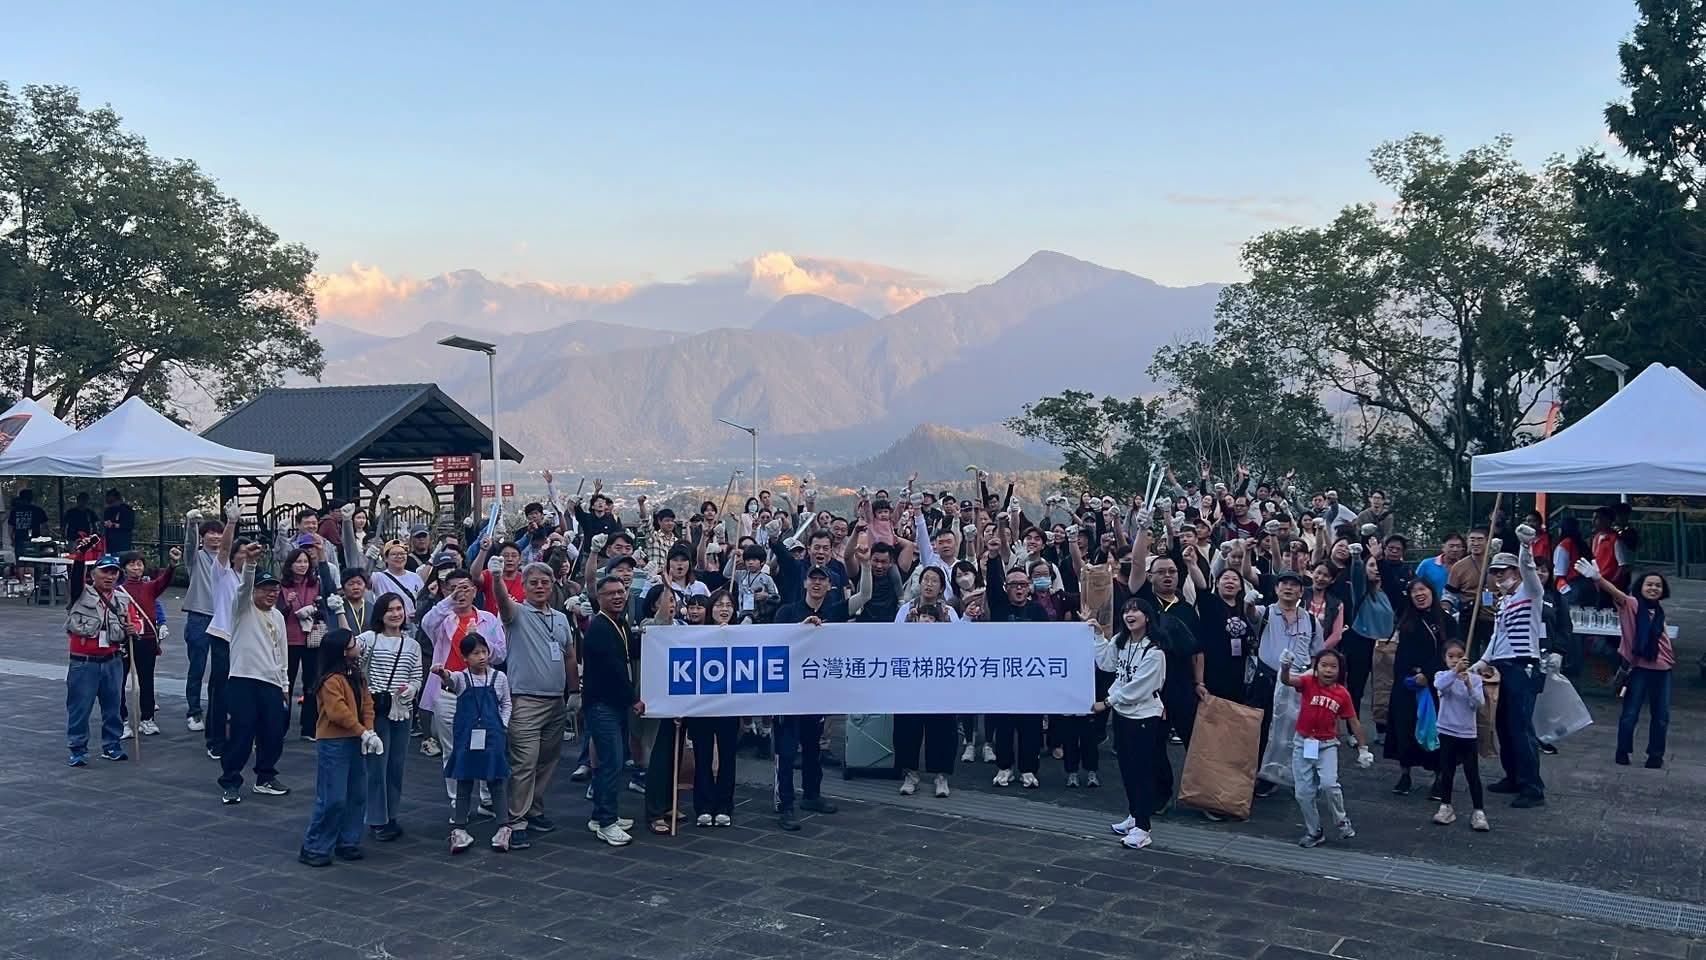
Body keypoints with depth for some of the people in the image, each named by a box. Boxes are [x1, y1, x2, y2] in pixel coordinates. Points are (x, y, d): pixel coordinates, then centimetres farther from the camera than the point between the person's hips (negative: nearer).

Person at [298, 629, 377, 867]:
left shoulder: (357, 676, 11)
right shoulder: (331, 680, -17)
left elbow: (367, 704, 10)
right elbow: (338, 712, -23)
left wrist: (369, 732, -4)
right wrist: (363, 732, -18)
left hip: (354, 742, 9)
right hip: (333, 743, -9)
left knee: (357, 795, 11)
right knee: (333, 799, -7)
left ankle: (348, 843, 22)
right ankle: (314, 848, 5)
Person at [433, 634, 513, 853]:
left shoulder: (499, 678, 1)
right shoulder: (461, 678, -4)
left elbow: (506, 704, 13)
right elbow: (449, 680, -28)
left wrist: (503, 726, 0)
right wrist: (442, 674, -51)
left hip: (493, 737, 0)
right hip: (466, 737, 0)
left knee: (496, 783, 5)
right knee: (463, 784, 6)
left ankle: (503, 828, 12)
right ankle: (459, 829, 13)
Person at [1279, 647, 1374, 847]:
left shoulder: (1342, 694, -6)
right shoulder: (1308, 682, -10)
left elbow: (1354, 722, 4)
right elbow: (1286, 680, -30)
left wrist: (1363, 749, 6)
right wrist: (1285, 667, -52)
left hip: (1327, 745, 0)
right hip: (1303, 743, 0)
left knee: (1329, 784, -19)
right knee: (1303, 792, 4)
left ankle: (1342, 822, 7)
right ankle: (1313, 832, 22)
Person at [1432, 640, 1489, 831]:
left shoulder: (1474, 678, -1)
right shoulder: (1442, 675, -3)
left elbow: (1479, 704, -11)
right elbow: (1439, 686, -27)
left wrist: (1469, 686, -26)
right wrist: (1454, 671, -41)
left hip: (1468, 733, 0)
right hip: (1447, 732, 0)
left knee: (1473, 774, -1)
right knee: (1447, 772, 8)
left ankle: (1479, 811, 4)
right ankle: (1445, 807, 20)